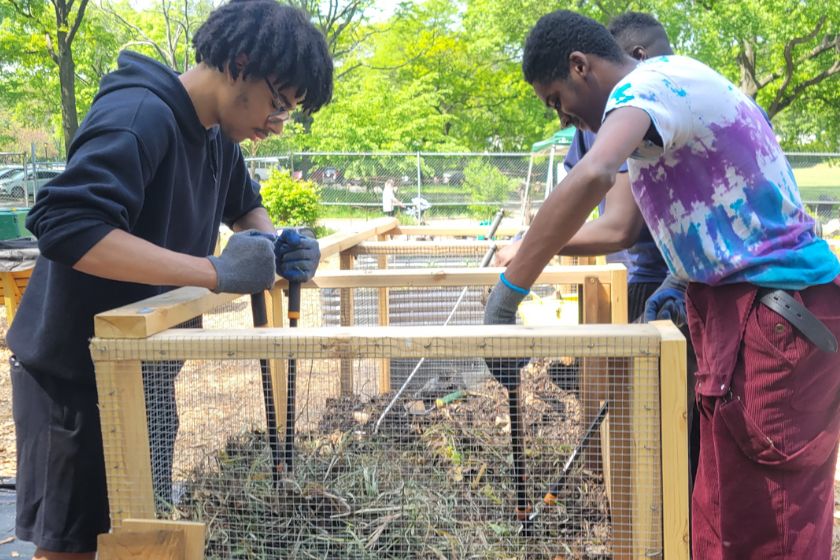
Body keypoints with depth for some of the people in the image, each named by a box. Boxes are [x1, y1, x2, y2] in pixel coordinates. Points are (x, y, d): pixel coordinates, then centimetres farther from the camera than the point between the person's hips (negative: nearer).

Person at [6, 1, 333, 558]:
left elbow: (246, 207, 20)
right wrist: (216, 271, -38)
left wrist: (274, 244, -4)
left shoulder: (217, 135, 3)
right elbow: (65, 226, -37)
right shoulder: (139, 115, -25)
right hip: (73, 371, -8)